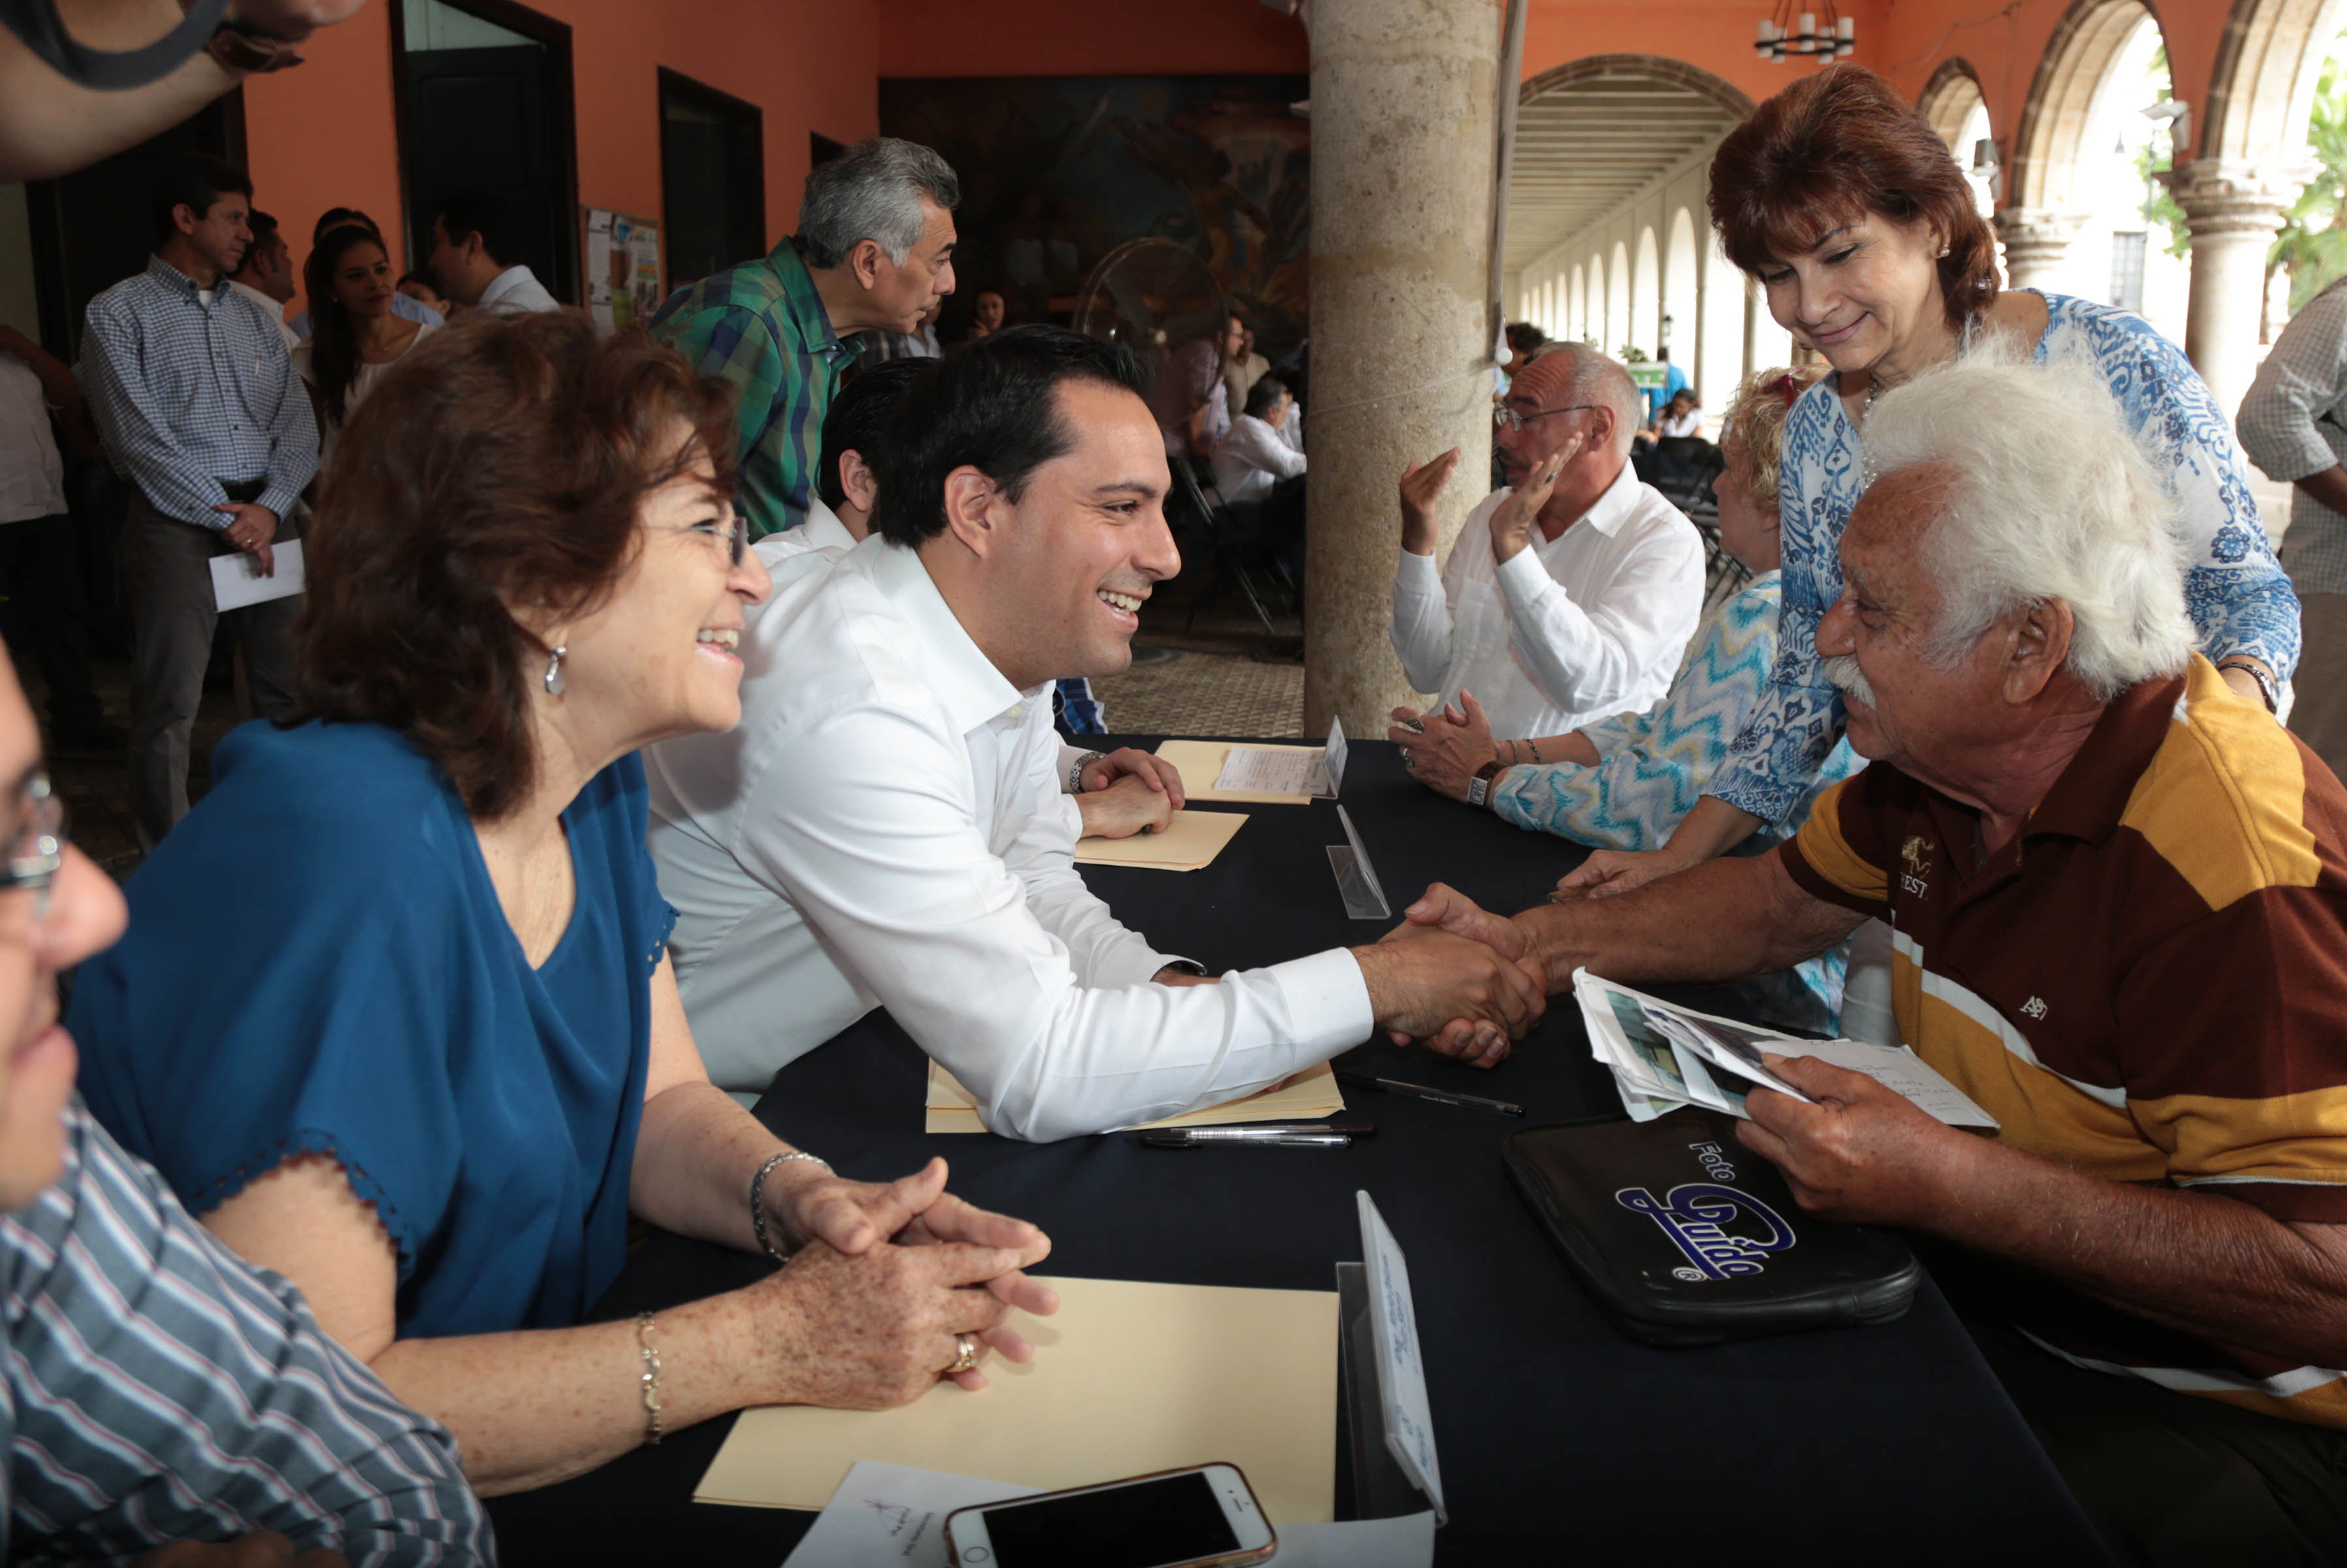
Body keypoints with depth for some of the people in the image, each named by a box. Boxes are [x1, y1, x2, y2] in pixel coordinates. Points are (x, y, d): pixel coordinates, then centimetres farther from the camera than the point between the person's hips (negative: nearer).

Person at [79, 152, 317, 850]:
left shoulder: (254, 317, 18)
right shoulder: (120, 313, 1)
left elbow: (297, 424, 10)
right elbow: (140, 438, -7)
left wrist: (269, 509, -6)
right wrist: (226, 520, -10)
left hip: (268, 515, 5)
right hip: (177, 522, -5)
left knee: (292, 688, 5)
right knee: (170, 701, -5)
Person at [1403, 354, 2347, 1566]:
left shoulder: (2236, 871, -30)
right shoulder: (1946, 749, -3)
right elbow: (1783, 901, 13)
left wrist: (1946, 1182, -35)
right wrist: (1520, 946, 3)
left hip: (2213, 1417, -7)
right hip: (1983, 1284, 7)